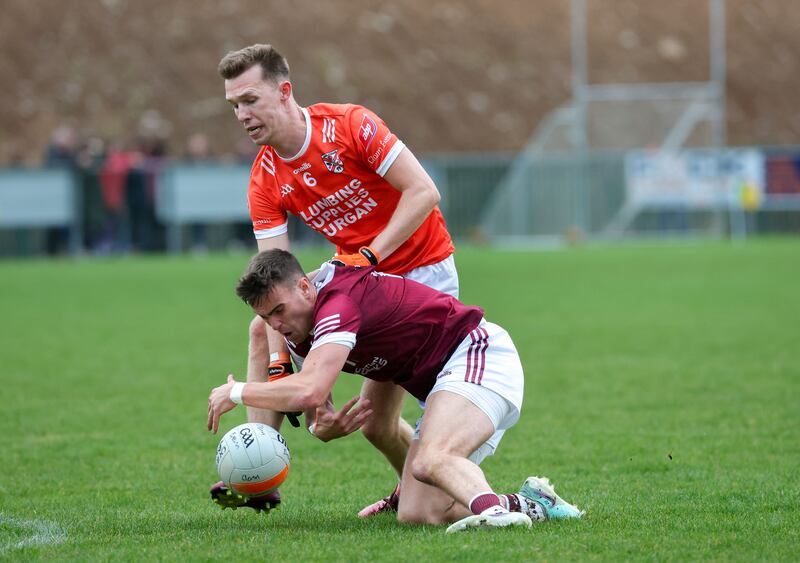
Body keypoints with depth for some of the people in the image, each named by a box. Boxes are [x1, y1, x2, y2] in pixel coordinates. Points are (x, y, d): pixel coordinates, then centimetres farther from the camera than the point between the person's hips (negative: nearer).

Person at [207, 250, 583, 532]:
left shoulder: (337, 300, -23)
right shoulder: (300, 339, 8)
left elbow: (309, 392, -35)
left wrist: (236, 393, -20)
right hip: (440, 385, 10)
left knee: (432, 460, -39)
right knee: (416, 513, -6)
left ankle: (493, 509, -66)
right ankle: (531, 504, -1)